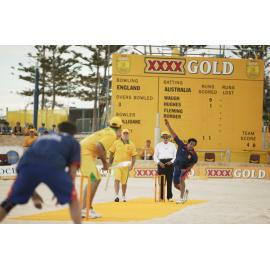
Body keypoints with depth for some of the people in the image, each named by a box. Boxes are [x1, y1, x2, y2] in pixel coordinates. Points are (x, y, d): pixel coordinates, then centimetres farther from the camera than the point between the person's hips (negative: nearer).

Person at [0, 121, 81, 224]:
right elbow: (72, 171, 16)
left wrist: (32, 193, 43)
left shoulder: (42, 138, 41)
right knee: (73, 200, 18)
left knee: (10, 201, 21)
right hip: (53, 166, -3)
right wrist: (63, 190, 27)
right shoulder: (73, 142, 29)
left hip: (28, 163, 4)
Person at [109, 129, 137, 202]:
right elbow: (111, 153, 9)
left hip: (126, 166, 1)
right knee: (117, 179, -15)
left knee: (124, 182, 9)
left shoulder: (131, 145, 2)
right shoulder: (116, 143, 3)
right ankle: (116, 195, -20)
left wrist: (132, 165, -11)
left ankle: (123, 196, 25)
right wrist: (110, 164, 7)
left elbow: (134, 156, 1)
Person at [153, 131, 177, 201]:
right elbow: (155, 156, 8)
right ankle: (161, 197, 2)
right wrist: (159, 162, -9)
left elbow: (175, 155, 8)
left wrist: (171, 161, -9)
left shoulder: (172, 145, 11)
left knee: (169, 181, -4)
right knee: (161, 181, -4)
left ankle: (169, 197, 0)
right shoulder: (158, 145, 10)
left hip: (170, 163, 0)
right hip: (161, 163, 0)